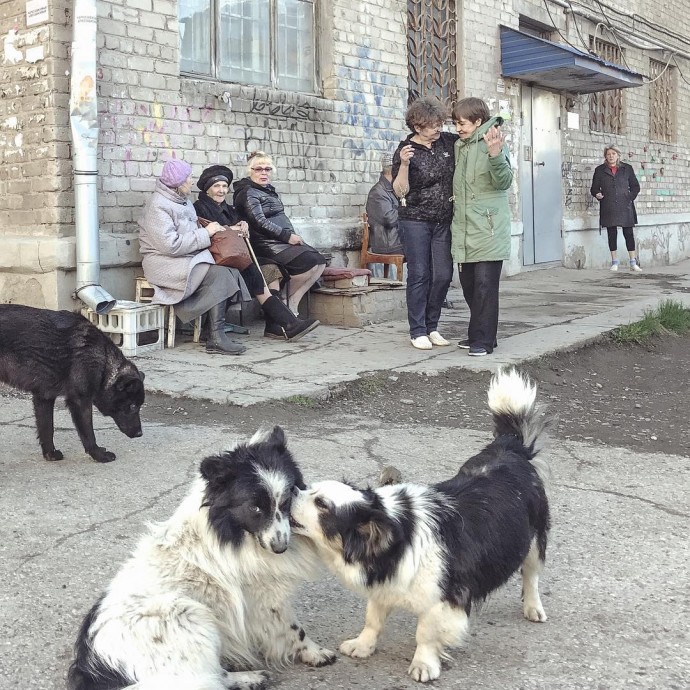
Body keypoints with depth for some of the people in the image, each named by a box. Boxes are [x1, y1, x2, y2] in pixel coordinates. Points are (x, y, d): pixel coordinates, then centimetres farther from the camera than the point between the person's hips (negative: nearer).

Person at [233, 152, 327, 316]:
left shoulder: (269, 190, 22)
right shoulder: (248, 192, -6)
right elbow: (260, 222, -16)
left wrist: (293, 236, 8)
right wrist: (287, 236, -18)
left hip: (285, 240, 9)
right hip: (267, 244, -9)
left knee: (320, 261, -7)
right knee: (310, 264, -23)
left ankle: (292, 304, -5)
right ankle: (289, 306, -6)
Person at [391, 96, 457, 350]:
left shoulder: (449, 141, 3)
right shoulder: (405, 150, -7)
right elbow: (400, 191, -11)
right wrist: (404, 164, -28)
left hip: (444, 221, 4)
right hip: (415, 220, -4)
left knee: (443, 275, 3)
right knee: (419, 275, -3)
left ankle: (432, 327, 18)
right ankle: (417, 331, 6)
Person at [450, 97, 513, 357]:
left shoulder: (492, 144, -7)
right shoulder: (459, 147, 15)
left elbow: (504, 182, -19)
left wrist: (496, 156, -34)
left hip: (488, 229, -8)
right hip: (464, 229, 8)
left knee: (485, 284, -6)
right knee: (469, 284, 12)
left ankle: (483, 339, -1)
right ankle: (478, 333, 23)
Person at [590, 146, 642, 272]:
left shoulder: (627, 168, 9)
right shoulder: (600, 170, 8)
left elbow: (635, 186, 13)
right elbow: (594, 188, 9)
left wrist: (630, 197, -1)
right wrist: (597, 194, -11)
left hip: (625, 206, 0)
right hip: (608, 208, 0)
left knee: (628, 233, -1)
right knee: (612, 234, 2)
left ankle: (633, 263, 4)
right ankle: (614, 262, 10)